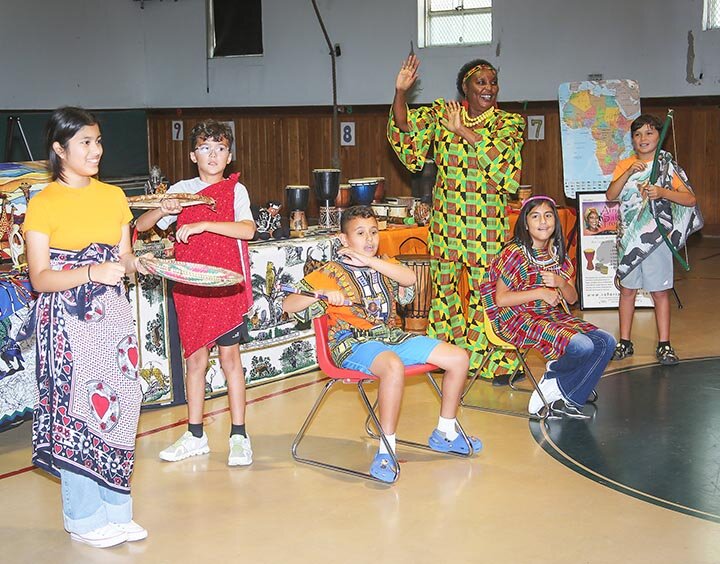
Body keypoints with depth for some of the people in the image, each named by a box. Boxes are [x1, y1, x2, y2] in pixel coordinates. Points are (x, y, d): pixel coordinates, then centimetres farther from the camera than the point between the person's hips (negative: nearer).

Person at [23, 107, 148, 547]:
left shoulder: (113, 196, 9)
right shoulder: (43, 204, -7)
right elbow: (40, 279, -10)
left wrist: (136, 264, -7)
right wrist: (92, 272, -23)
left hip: (113, 316, 5)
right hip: (68, 322, -5)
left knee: (117, 409, 6)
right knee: (75, 411, -1)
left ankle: (116, 510, 19)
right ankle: (85, 518, 13)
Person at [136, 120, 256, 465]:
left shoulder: (234, 190, -1)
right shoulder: (180, 190, 7)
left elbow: (247, 230, -17)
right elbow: (141, 226, 6)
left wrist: (203, 224, -25)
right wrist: (162, 210, -14)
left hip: (226, 283, -3)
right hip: (189, 287, 3)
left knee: (229, 356, 0)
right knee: (194, 358, 9)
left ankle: (239, 436, 8)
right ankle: (195, 436, 19)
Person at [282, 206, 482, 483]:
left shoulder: (384, 264, 16)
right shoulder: (330, 272, 1)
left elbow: (410, 278, -7)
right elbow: (288, 305, -7)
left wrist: (367, 260, -13)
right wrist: (322, 294, -25)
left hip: (392, 336, 7)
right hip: (354, 343, -6)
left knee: (458, 358, -1)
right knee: (393, 365, -40)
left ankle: (444, 433, 16)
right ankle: (386, 448, -28)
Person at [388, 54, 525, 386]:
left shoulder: (508, 123, 2)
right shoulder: (441, 113, 7)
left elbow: (503, 158, -16)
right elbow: (405, 134, -3)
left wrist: (465, 131, -20)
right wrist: (400, 93, -16)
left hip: (487, 222, -2)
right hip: (446, 218, 3)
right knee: (443, 284, 10)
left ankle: (496, 360, 10)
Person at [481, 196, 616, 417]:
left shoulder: (557, 254, 11)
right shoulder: (515, 253, -10)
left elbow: (572, 298, 12)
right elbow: (500, 299, -14)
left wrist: (560, 282, -10)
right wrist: (540, 293, -16)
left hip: (554, 316, 8)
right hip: (520, 319, -7)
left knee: (606, 342, -11)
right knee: (582, 346, -27)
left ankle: (569, 399, -2)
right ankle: (554, 372, 6)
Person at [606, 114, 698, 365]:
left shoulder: (668, 166, 0)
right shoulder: (624, 165, 8)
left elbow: (690, 199, -5)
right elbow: (610, 195, -6)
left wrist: (663, 192, -20)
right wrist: (629, 172, -18)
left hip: (656, 237, -3)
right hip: (628, 237, 3)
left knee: (660, 291, 1)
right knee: (627, 289, 8)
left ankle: (664, 345, 7)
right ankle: (625, 343, 16)